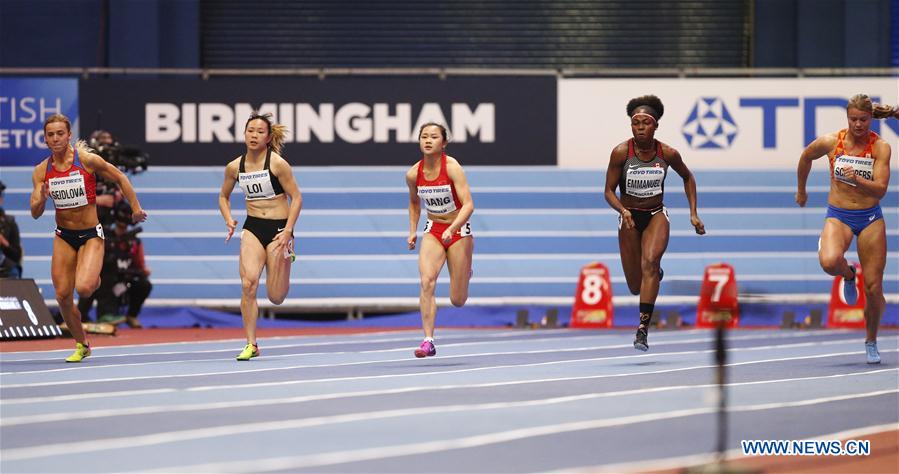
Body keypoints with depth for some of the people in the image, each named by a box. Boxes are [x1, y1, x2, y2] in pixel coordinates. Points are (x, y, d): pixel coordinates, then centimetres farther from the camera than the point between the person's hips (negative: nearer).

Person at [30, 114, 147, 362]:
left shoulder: (87, 160, -14)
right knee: (62, 295, -1)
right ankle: (81, 346, 20)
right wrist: (42, 198, -26)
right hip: (63, 237, 4)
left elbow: (120, 178, 0)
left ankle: (95, 279, 16)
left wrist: (136, 207, 1)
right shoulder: (41, 171, -4)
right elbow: (35, 213, -4)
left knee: (83, 288, -23)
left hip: (90, 234, -4)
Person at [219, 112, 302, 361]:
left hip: (278, 228, -3)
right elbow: (223, 197, 18)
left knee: (276, 297, 1)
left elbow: (296, 197, -6)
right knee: (248, 284, -18)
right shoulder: (234, 167, 1)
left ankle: (287, 256, 36)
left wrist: (288, 231, -15)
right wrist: (229, 221, 0)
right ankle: (251, 344, -9)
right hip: (252, 228, 3)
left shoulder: (278, 164, -11)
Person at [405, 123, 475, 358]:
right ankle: (428, 341, -24)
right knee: (427, 282, -23)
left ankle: (465, 272, 39)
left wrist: (452, 229, -39)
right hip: (433, 232, 3)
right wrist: (412, 231, 5)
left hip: (459, 230, -3)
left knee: (457, 301, 2)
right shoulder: (413, 174, -6)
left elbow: (468, 204, -25)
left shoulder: (452, 167, -20)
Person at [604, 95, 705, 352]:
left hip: (657, 215, -1)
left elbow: (687, 178, 11)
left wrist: (693, 213, 6)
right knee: (635, 287, 5)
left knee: (650, 262, -30)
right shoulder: (621, 152, -14)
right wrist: (623, 211, -29)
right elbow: (609, 191, -9)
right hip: (630, 218, 1)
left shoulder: (668, 154, -9)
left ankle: (643, 329, -33)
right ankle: (656, 274, 45)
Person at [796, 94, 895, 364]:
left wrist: (857, 179, -33)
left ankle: (871, 342, 23)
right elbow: (806, 158, 14)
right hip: (838, 216, 0)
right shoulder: (831, 142, -7)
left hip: (870, 218, 0)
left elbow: (880, 190, -16)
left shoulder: (880, 147, -9)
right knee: (829, 262, -32)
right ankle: (848, 276, 6)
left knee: (874, 287, -1)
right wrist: (801, 190, 25)